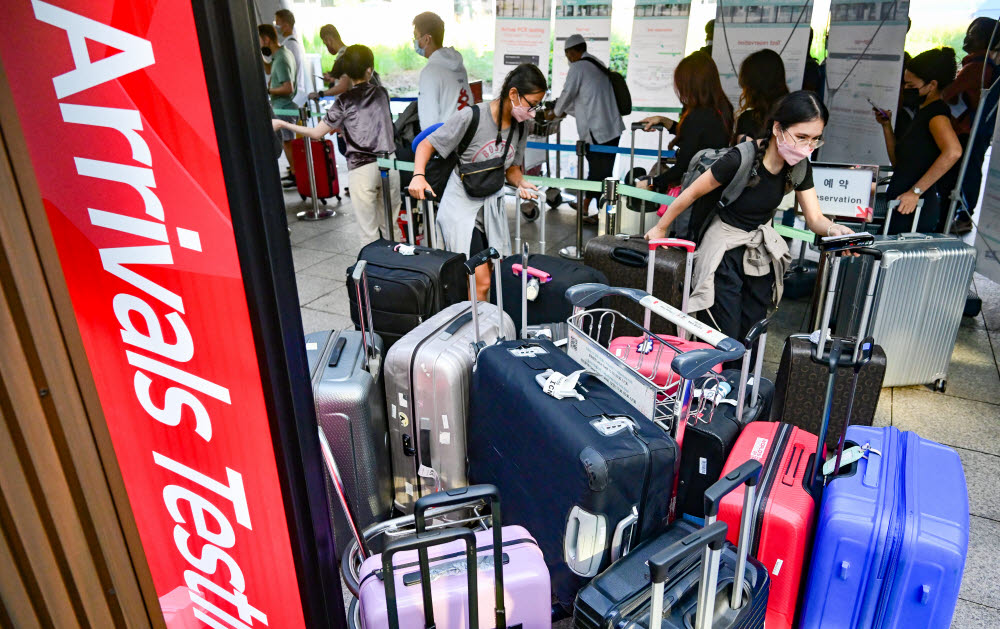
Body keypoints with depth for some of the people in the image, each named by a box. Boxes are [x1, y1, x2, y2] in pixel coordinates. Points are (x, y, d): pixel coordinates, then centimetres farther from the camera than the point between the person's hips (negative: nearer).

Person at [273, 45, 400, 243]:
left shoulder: (345, 101, -5)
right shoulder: (381, 93, 7)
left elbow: (317, 133, -6)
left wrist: (282, 124, 4)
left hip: (362, 168, -4)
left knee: (369, 232, 2)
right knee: (390, 225, 13)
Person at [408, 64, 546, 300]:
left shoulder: (520, 128, 2)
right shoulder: (472, 116, -18)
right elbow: (427, 144, -12)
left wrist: (521, 183, -8)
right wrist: (418, 175, -29)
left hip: (493, 207, 7)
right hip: (461, 206, -7)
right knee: (481, 281, -13)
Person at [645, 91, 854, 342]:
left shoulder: (799, 167, -7)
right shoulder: (740, 159, -26)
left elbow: (815, 218, -4)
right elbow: (691, 193, -14)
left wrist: (833, 230, -28)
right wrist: (660, 228, -3)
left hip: (762, 252, 6)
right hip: (725, 253, -6)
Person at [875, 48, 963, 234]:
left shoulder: (936, 111, -10)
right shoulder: (923, 112, 20)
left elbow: (953, 152, -30)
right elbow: (897, 161, 24)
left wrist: (915, 191, -28)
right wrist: (886, 125, 18)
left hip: (915, 209, -9)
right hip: (900, 206, 9)